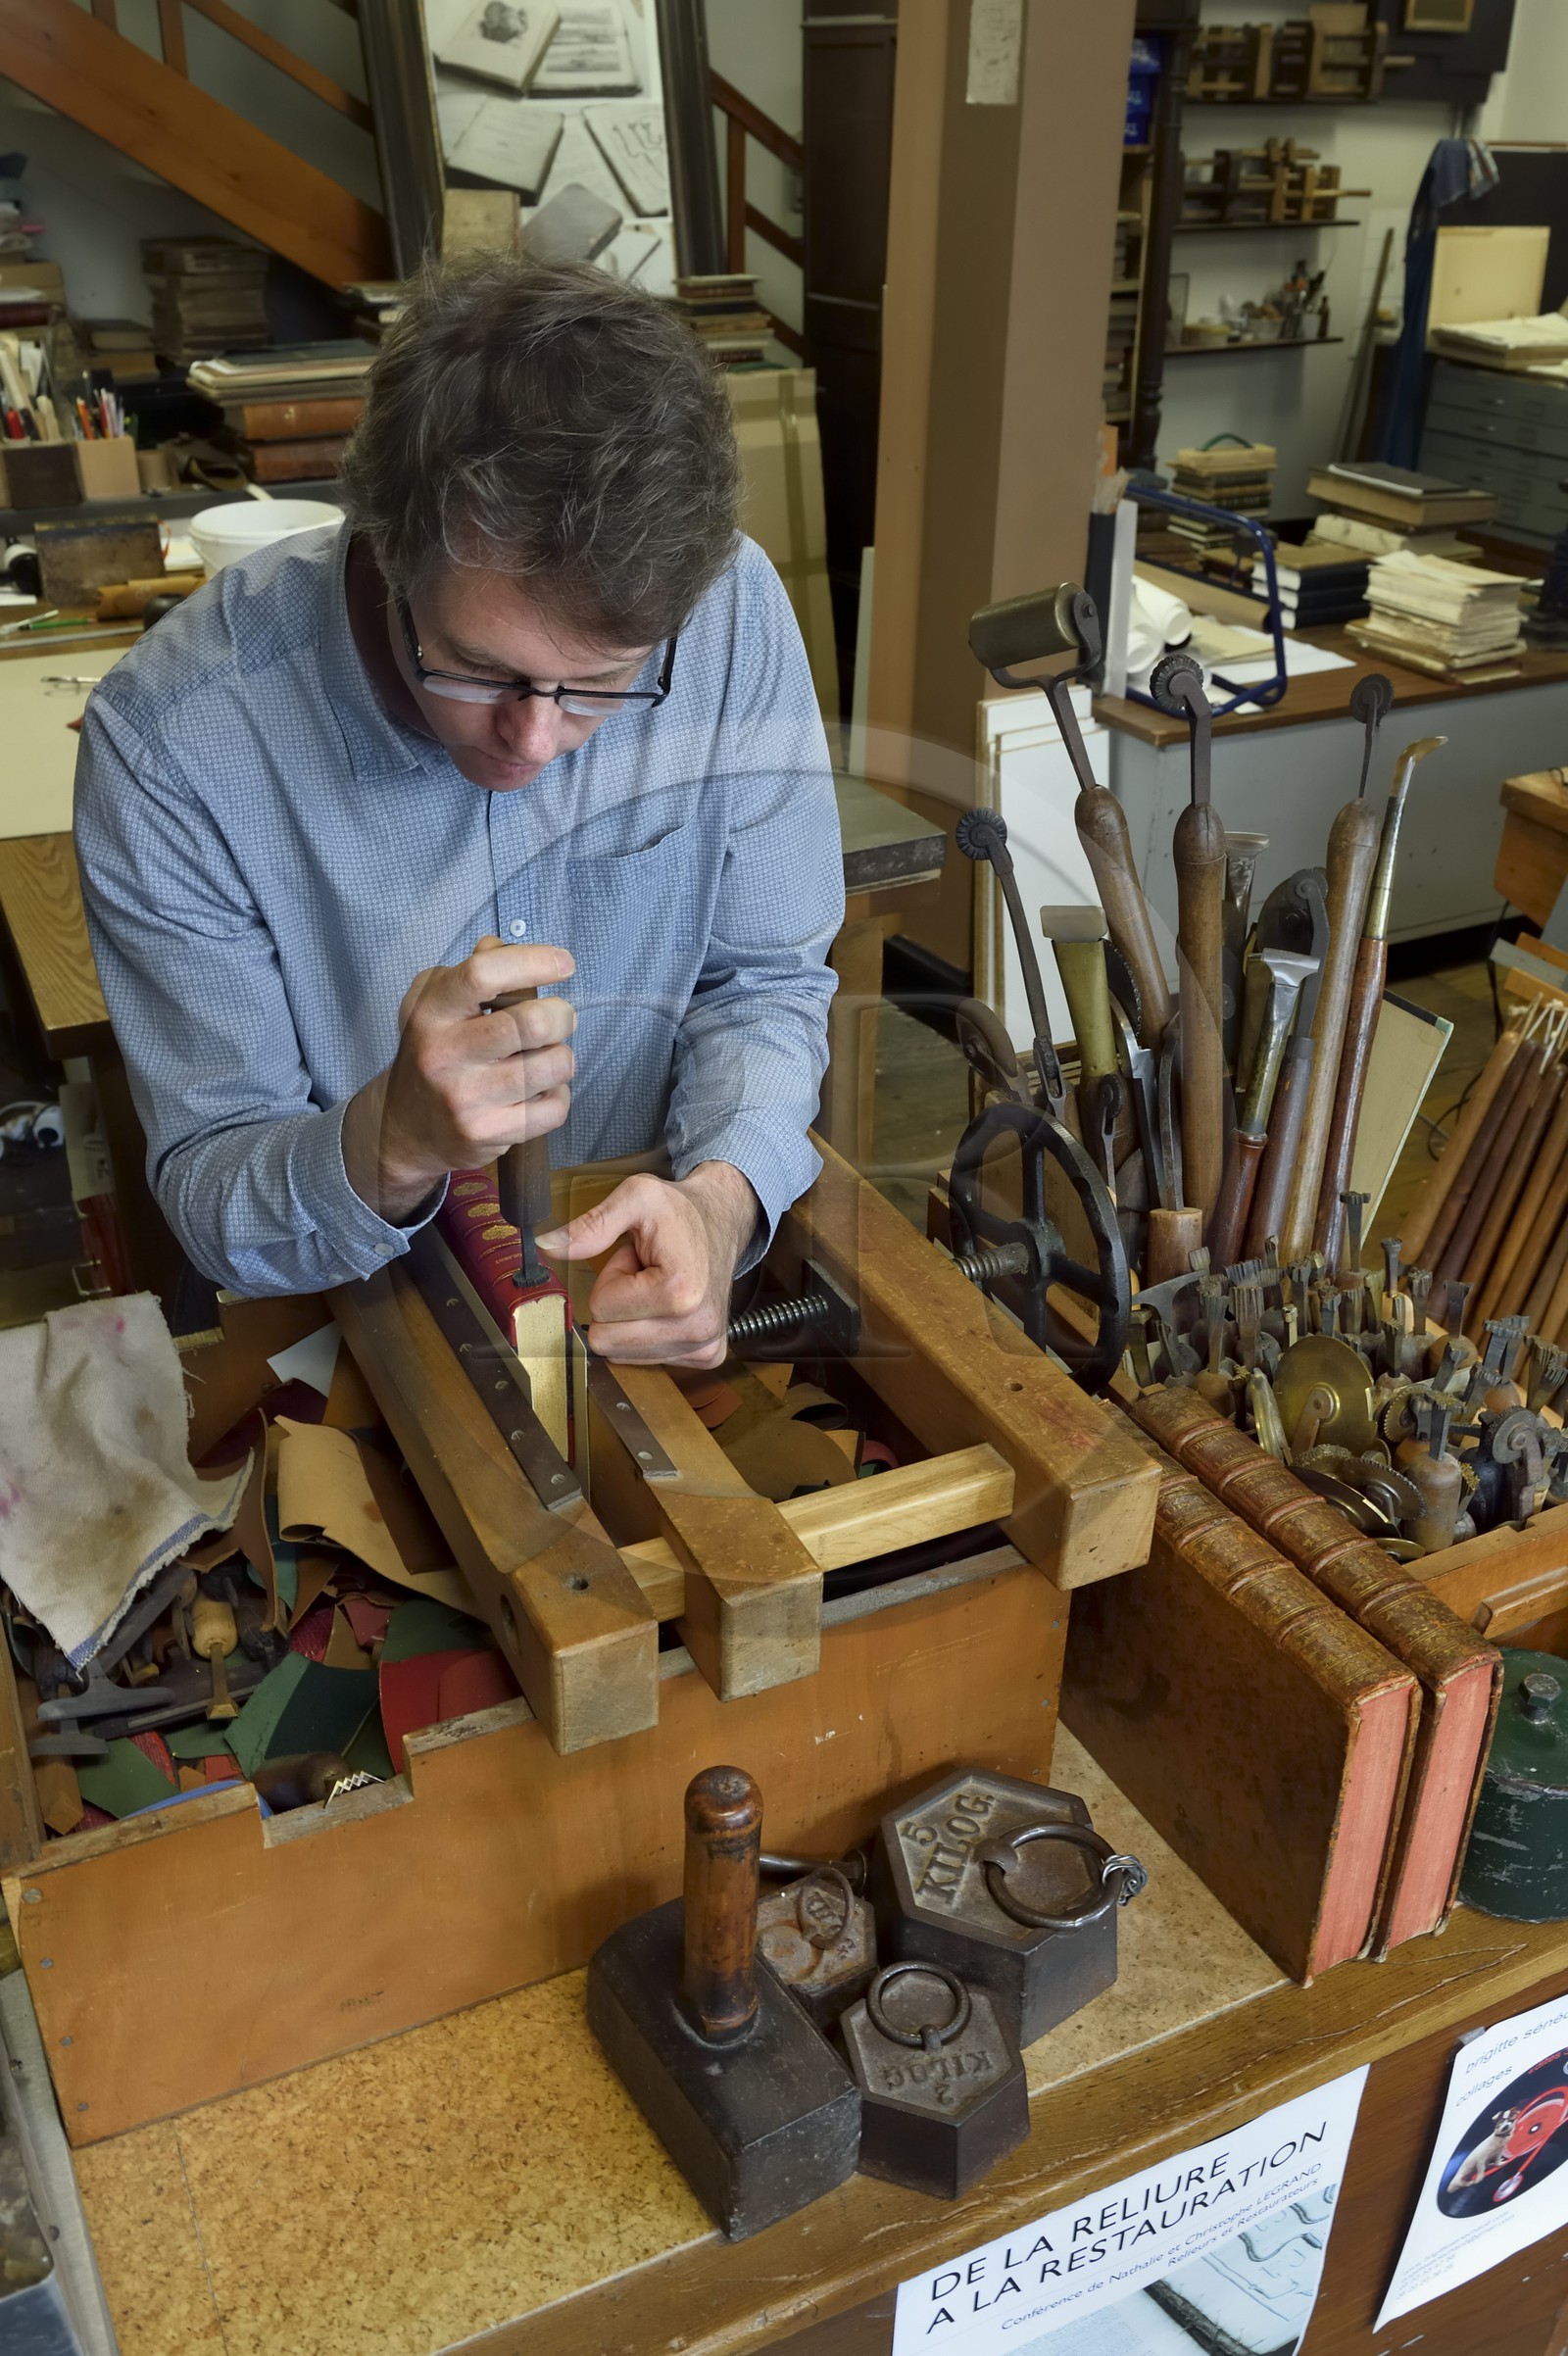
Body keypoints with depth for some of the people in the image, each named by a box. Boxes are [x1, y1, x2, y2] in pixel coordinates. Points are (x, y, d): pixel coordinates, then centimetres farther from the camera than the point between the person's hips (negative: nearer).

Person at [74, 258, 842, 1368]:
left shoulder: (735, 613, -13)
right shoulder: (170, 744, -19)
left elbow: (765, 981, -2)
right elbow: (208, 1185, -11)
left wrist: (722, 1193, -22)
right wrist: (393, 1142, -33)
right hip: (357, 1330, 0)